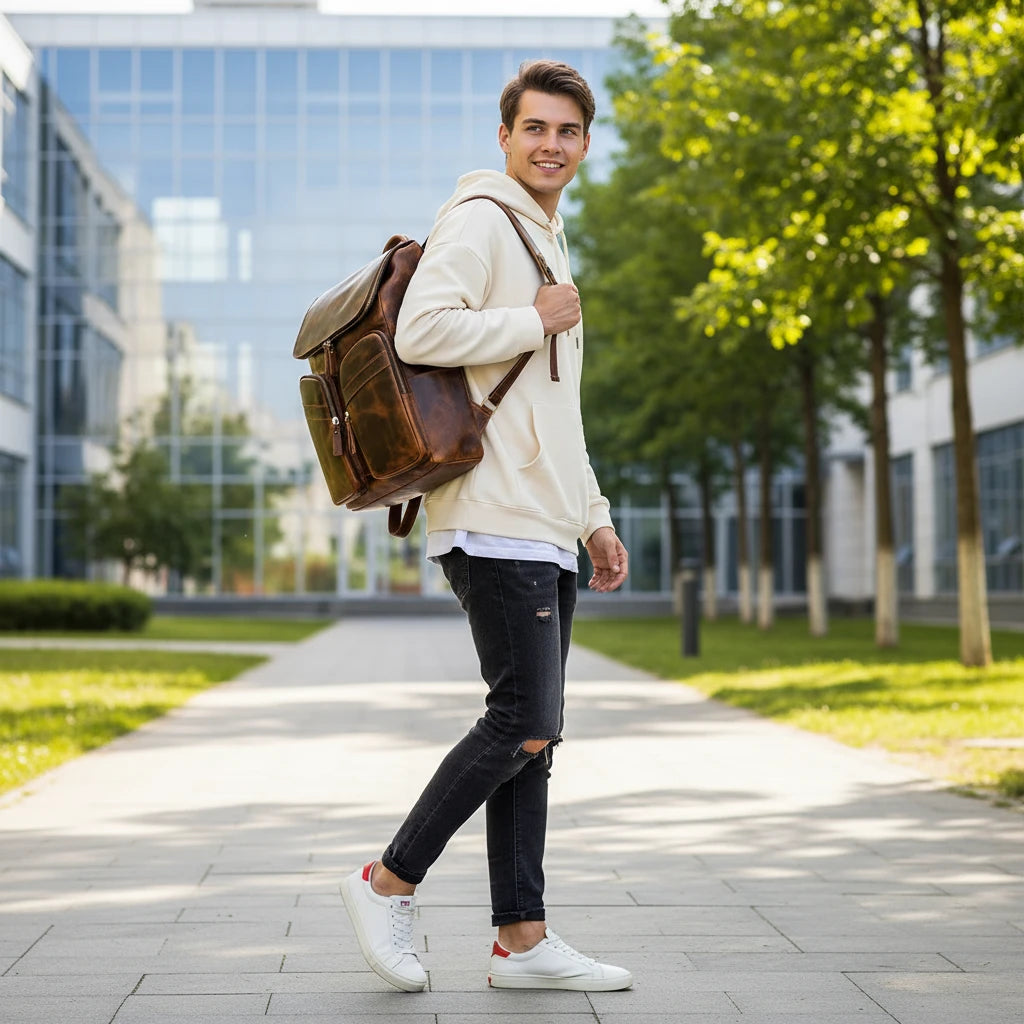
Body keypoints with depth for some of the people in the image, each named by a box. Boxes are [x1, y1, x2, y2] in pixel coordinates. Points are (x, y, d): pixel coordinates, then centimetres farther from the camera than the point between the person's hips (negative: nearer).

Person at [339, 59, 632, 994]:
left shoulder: (550, 245, 26)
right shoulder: (479, 222, -4)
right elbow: (421, 331, -22)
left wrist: (594, 517, 23)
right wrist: (537, 322, -11)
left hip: (543, 530, 10)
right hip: (495, 522, -10)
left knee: (533, 736, 7)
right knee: (524, 723, -12)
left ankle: (522, 937, 11)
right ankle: (390, 882, 1)